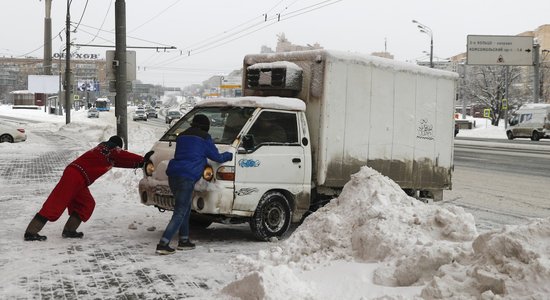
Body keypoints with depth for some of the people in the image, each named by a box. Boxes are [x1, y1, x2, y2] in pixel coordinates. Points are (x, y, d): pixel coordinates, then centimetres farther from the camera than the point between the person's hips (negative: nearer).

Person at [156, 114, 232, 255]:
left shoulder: (182, 136, 23)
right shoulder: (204, 138, 2)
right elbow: (217, 157, 10)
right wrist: (229, 155, 29)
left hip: (173, 175, 8)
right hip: (187, 178, -8)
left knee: (185, 208, 21)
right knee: (180, 213, -7)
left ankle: (184, 240, 25)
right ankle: (163, 244, -14)